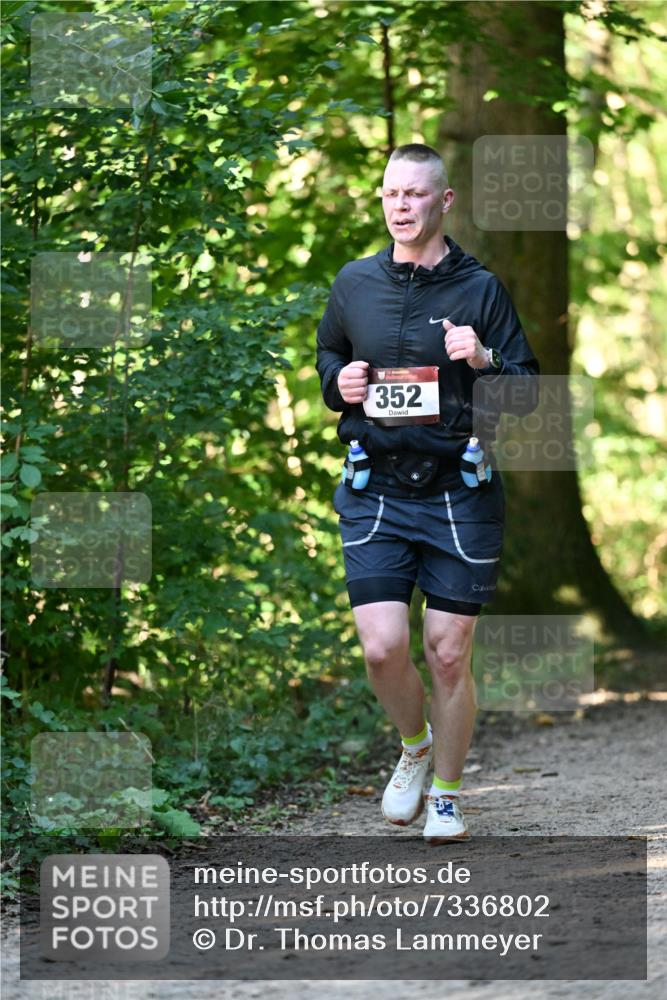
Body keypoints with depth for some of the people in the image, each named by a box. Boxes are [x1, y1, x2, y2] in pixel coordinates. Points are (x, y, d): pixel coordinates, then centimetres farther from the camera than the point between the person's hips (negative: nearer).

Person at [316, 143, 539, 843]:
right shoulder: (354, 284, 9)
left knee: (449, 653, 1)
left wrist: (484, 359, -18)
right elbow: (326, 360, 25)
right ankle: (415, 745, 23)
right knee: (381, 648, -8)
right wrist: (340, 384, 3)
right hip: (376, 491, 2)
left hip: (458, 491, -2)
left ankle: (447, 794, 19)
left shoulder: (479, 290, 1)